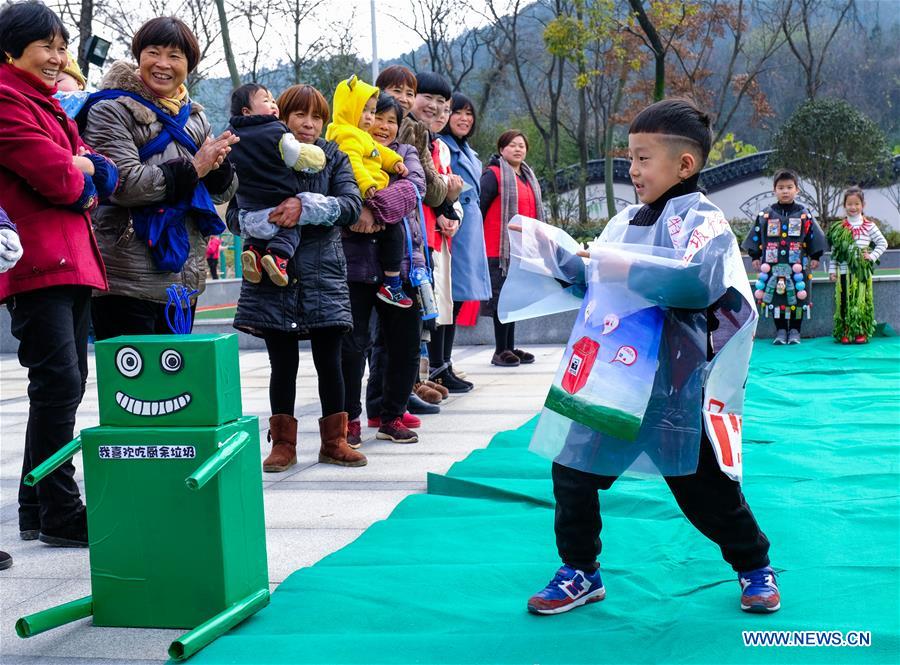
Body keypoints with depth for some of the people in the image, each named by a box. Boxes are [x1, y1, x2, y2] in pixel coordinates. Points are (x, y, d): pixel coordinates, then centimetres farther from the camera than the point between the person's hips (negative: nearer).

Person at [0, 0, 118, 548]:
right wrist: (80, 175, 4)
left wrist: (88, 171, -6)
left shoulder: (48, 103, 23)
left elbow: (108, 176, 15)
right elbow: (58, 178, -17)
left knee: (67, 384, 10)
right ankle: (58, 513, -3)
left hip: (72, 262, 10)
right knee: (60, 383, -11)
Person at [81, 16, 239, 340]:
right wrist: (192, 168, -11)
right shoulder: (112, 110, -4)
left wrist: (217, 164, -6)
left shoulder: (194, 117, 16)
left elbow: (224, 191, 16)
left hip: (185, 276, 7)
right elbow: (125, 184, -18)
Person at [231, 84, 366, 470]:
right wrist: (269, 220, -20)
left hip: (323, 276, 1)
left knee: (329, 362, 4)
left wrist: (306, 207, -23)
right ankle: (283, 443, 16)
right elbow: (234, 216, 1)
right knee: (283, 364, 4)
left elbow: (352, 204, -9)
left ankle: (334, 441, 16)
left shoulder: (333, 159, 7)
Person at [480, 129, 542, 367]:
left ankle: (510, 348, 19)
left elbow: (535, 212, 25)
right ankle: (501, 351, 0)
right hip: (499, 248, -8)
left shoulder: (528, 177, 19)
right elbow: (479, 206, -13)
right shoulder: (493, 175, -7)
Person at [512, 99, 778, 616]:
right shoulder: (626, 221, 12)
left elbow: (700, 282, -29)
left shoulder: (702, 219, -10)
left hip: (672, 386, -6)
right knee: (572, 470, 7)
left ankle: (755, 567, 31)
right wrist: (550, 245, 10)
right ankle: (581, 573, 25)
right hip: (609, 378, 7)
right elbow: (590, 278, 23)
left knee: (703, 486, 6)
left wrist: (628, 267, -25)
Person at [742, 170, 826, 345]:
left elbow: (815, 237, 7)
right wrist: (755, 257, 8)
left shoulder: (804, 215, 2)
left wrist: (815, 257, 6)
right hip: (773, 266, 1)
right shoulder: (766, 215, 3)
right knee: (776, 297, 4)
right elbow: (756, 236, 10)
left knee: (797, 298, 3)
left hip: (798, 266, -1)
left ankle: (794, 331, 14)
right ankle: (780, 331, 15)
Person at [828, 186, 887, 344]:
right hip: (844, 272, 1)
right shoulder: (839, 228, 6)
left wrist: (872, 256, -6)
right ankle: (845, 332, 8)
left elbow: (883, 243, 6)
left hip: (862, 272, -1)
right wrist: (832, 270, 2)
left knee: (861, 300, 0)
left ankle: (861, 332, 6)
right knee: (844, 301, 3)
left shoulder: (869, 226, 2)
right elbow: (834, 251, 6)